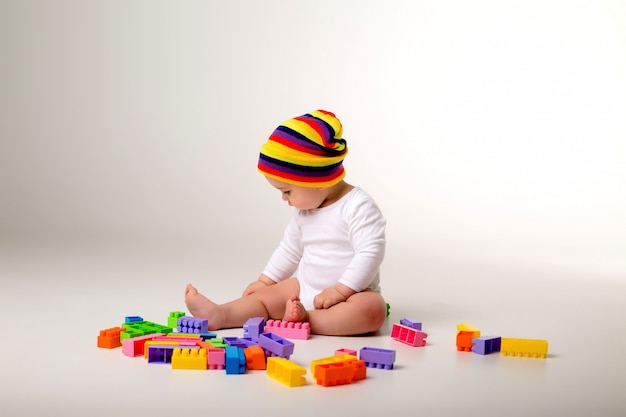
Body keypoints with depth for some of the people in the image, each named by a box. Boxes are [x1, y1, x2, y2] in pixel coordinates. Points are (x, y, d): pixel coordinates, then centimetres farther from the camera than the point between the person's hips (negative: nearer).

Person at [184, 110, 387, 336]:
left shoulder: (358, 206, -16)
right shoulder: (304, 210, 9)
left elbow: (371, 253, -25)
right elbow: (289, 249, 23)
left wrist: (341, 290, -27)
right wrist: (266, 281, 18)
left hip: (353, 292, -7)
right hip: (305, 289, 7)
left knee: (372, 310, -37)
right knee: (264, 296, -8)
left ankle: (305, 319, -40)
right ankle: (218, 315, -29)